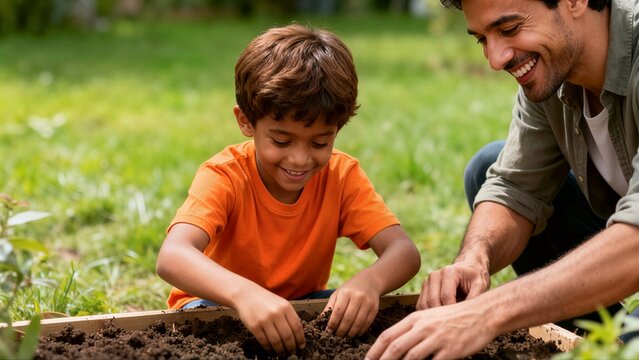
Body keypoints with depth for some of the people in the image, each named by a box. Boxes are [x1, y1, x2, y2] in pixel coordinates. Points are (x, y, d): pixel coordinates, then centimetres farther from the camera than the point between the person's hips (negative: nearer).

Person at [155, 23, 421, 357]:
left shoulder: (342, 175, -14)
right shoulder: (224, 176, -24)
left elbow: (404, 252, -23)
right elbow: (171, 257, -41)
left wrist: (369, 281, -48)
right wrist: (243, 292, -61)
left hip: (300, 307, 3)